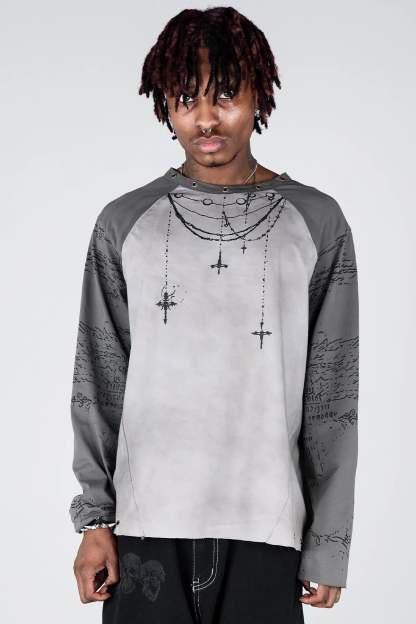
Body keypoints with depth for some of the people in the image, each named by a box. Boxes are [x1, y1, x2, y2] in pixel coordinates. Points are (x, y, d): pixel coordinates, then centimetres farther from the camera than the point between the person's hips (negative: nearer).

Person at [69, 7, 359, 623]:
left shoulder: (317, 224, 1)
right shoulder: (124, 225, 3)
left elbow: (332, 394, 2)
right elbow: (98, 384, 6)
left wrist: (329, 544, 2)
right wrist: (94, 519, 1)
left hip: (266, 531, 0)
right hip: (146, 530, 1)